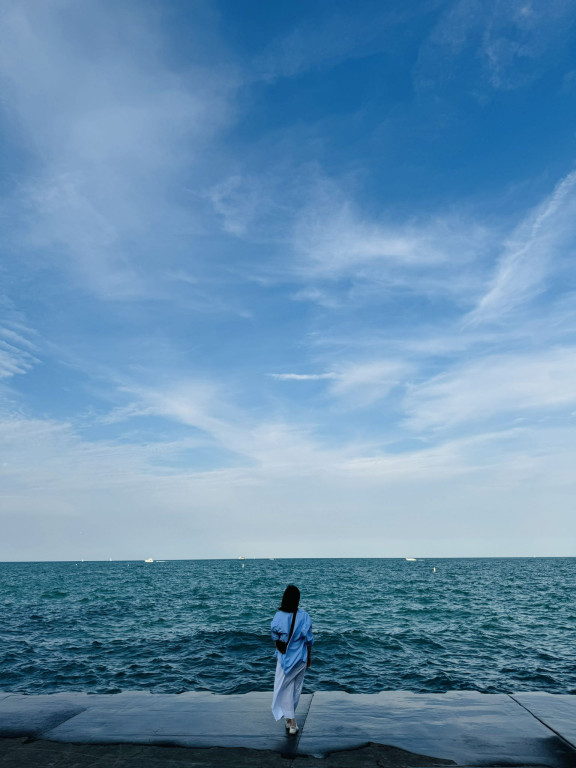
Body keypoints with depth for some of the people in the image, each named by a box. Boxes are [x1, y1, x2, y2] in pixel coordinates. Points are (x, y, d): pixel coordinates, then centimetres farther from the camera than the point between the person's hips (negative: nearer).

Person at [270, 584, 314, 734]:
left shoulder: (278, 616, -14)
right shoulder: (304, 616, -16)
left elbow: (275, 639, -2)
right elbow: (308, 639, -7)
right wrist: (309, 657, 8)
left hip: (284, 658, -1)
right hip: (300, 658, 1)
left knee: (285, 689, 11)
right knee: (296, 688, 20)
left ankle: (291, 722, 6)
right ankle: (290, 719, 34)